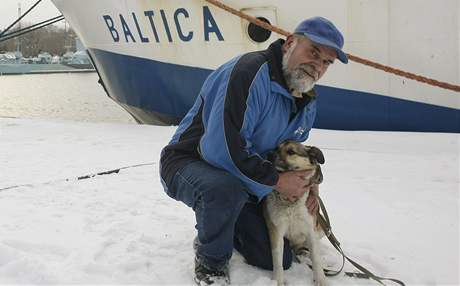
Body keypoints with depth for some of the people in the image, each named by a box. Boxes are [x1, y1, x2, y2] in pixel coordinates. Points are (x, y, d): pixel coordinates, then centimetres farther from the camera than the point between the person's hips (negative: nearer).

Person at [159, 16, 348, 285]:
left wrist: (308, 180, -5)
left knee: (280, 260, 6)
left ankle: (219, 227, 32)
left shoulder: (307, 104, 1)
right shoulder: (250, 71, -29)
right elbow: (222, 149, -36)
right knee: (227, 189, -43)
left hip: (242, 183, 8)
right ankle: (211, 261, -10)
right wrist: (276, 181, -23)